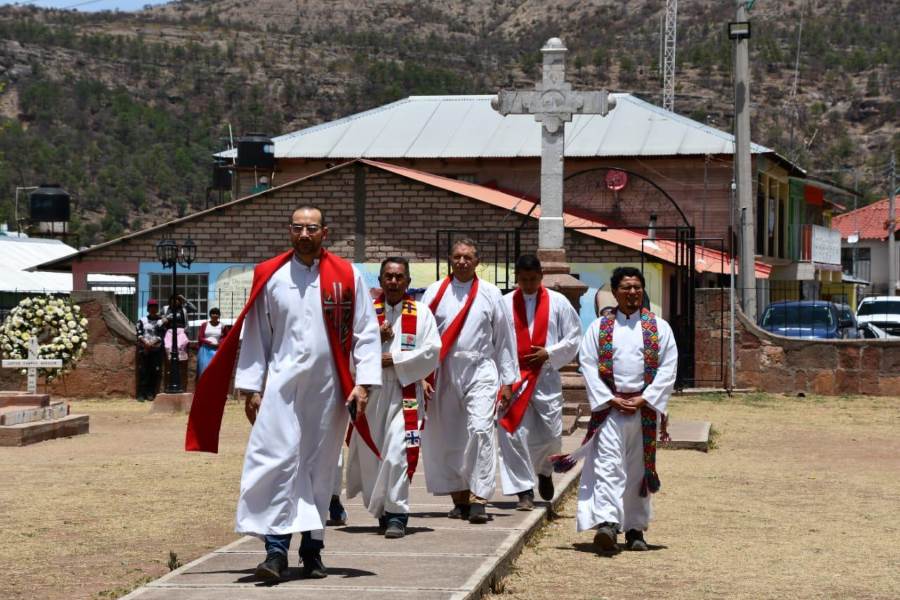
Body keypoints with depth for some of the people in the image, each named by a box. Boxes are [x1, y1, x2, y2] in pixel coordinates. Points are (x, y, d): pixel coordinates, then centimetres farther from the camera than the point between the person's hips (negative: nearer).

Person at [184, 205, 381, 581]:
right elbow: (255, 335, 8)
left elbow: (365, 333, 1)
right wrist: (251, 387, 4)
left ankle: (312, 548, 18)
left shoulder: (347, 278, 2)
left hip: (329, 389, 0)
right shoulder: (270, 278, 5)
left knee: (320, 467, 8)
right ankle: (276, 547, -13)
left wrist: (362, 383, -8)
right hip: (282, 385, 0)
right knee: (277, 459, -12)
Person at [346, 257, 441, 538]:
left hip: (405, 391, -3)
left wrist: (395, 360, -11)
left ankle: (396, 514, -10)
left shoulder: (421, 313, 5)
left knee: (398, 451, -14)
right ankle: (380, 509, 23)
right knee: (369, 452, 7)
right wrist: (375, 338, -13)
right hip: (371, 391, 3)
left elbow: (433, 351, -5)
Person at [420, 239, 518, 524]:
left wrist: (507, 380, 8)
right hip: (444, 372, 1)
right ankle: (460, 498, 15)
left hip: (480, 370, -1)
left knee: (480, 429, -17)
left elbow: (504, 339, 10)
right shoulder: (435, 293, 6)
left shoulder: (490, 294, 7)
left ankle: (478, 499, -18)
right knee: (448, 437, 4)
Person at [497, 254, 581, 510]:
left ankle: (544, 471, 35)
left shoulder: (558, 302, 4)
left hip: (547, 377, 1)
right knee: (514, 434, -8)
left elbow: (574, 338, 7)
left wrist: (549, 353, -7)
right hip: (513, 377, -1)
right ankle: (524, 491, -1)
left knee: (551, 434, 3)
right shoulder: (504, 304, 2)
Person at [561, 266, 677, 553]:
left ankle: (635, 527, 15)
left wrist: (644, 399, -9)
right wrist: (610, 399, -9)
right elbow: (589, 365, 1)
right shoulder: (599, 327, 7)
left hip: (645, 408, 1)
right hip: (609, 408, -1)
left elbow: (668, 368, 1)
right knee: (609, 465, -14)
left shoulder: (659, 328, 7)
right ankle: (607, 524, -26)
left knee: (639, 470, 7)